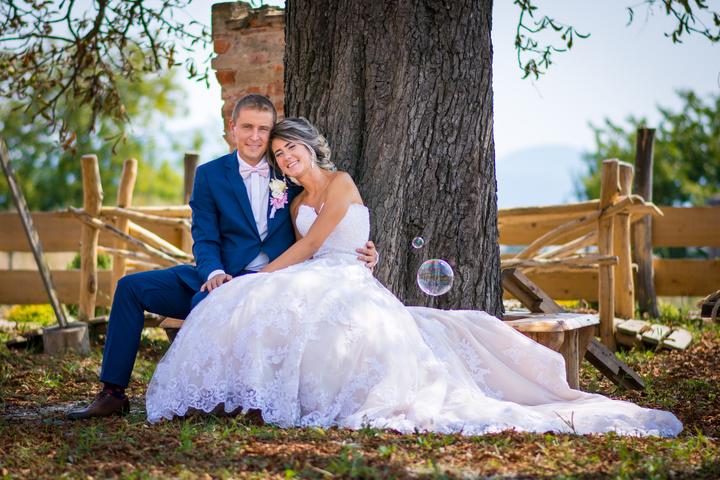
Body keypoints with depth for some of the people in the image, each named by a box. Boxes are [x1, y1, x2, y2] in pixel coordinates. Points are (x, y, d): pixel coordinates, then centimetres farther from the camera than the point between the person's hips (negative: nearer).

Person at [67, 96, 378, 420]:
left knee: (204, 301, -33)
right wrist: (214, 273, -23)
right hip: (222, 277, 4)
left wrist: (360, 251, -12)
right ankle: (113, 393, -5)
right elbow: (205, 238, -1)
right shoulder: (210, 174, 6)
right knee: (131, 287, -9)